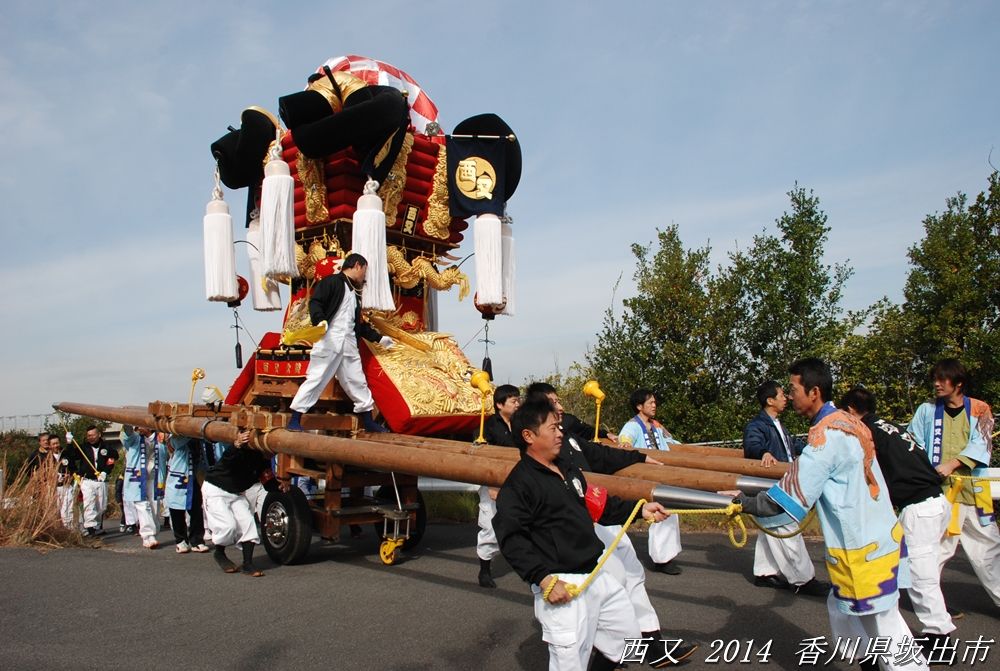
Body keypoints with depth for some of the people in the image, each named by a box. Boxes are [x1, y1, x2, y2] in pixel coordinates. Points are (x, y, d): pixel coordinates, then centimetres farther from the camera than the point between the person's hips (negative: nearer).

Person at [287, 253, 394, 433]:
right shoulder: (331, 282, -1)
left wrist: (379, 338, 29)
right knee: (315, 379, -8)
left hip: (349, 344, 8)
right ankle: (294, 420, -2)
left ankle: (368, 421, 20)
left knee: (357, 382, 11)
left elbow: (359, 323, 29)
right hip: (329, 341, -8)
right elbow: (315, 302, -12)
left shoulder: (355, 293, 24)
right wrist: (320, 320, -30)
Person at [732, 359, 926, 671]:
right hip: (880, 534, 9)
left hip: (863, 549, -9)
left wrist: (744, 502, -11)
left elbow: (789, 502, -21)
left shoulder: (826, 435, -21)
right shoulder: (847, 422, 6)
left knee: (887, 633, 0)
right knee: (843, 609, 19)